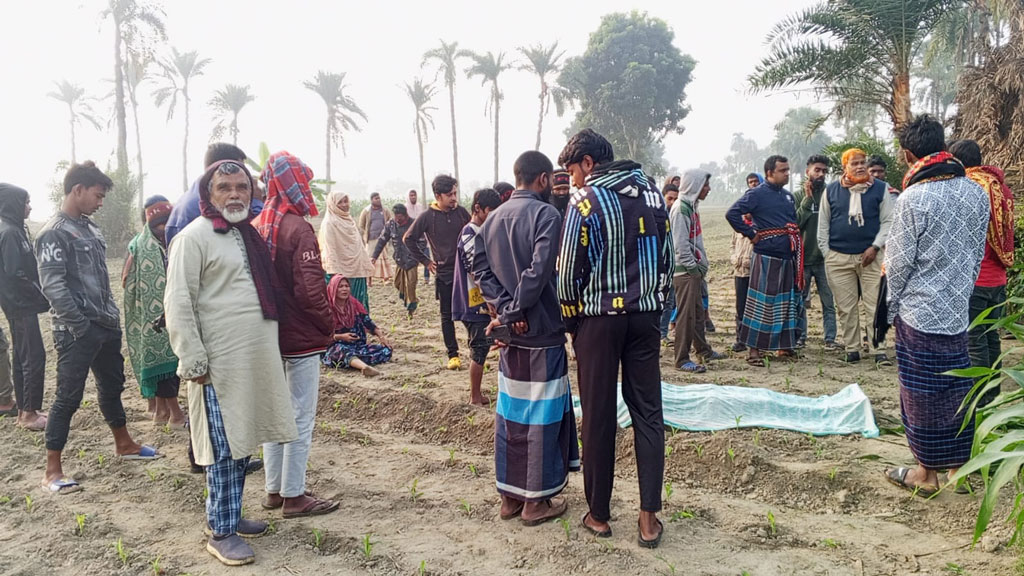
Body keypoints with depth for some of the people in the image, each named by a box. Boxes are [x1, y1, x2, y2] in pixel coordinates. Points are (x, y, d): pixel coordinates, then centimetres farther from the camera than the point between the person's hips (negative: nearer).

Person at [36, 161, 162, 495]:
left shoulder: (89, 228, 13)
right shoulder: (54, 233, -13)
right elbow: (53, 286, -19)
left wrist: (112, 314, 10)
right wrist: (81, 326, -18)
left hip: (106, 326, 8)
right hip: (77, 332, -8)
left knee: (112, 386, 20)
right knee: (69, 398, -3)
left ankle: (124, 445, 36)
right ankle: (52, 471, 7)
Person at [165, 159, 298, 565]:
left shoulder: (249, 235, 15)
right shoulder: (194, 236, -9)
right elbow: (178, 304, -13)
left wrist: (271, 347, 20)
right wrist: (193, 361, -17)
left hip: (258, 359, 8)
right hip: (220, 363, -7)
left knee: (244, 441, 15)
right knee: (224, 448, -1)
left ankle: (230, 514, 29)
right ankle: (221, 533, 11)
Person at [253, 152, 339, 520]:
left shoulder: (256, 227, 4)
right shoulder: (298, 229, -17)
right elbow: (310, 291, -21)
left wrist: (266, 321, 14)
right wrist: (327, 327, -7)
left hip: (267, 335, 7)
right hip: (301, 338, -7)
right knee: (301, 418, 4)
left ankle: (274, 489, 27)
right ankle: (294, 496, 12)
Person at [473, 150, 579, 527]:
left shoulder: (493, 218, 9)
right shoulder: (546, 214, -12)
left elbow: (481, 268, 1)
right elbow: (539, 271, -23)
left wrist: (506, 310, -6)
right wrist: (518, 310, -13)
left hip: (511, 332, 7)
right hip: (542, 331, -7)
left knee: (510, 413, 14)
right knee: (542, 415, 4)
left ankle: (510, 496, 24)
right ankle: (536, 501, 14)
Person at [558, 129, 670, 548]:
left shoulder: (586, 200, -8)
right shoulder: (651, 191, 7)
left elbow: (569, 270, -9)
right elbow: (666, 256, 8)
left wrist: (571, 318, 5)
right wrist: (655, 303, 15)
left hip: (599, 317, -4)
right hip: (645, 314, 4)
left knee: (599, 416, 6)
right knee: (647, 412, 9)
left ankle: (599, 514, 17)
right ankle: (649, 518, 10)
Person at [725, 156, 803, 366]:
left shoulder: (788, 196, 17)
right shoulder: (757, 194, -7)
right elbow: (732, 214, -16)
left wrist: (796, 247, 14)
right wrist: (751, 234, -13)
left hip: (788, 258, 8)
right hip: (766, 258, -8)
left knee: (788, 303, 11)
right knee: (762, 303, -5)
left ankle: (783, 346, 22)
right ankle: (753, 349, 1)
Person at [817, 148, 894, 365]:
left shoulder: (880, 189, 4)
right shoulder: (831, 190, 7)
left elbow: (888, 221, 3)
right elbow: (823, 224, 11)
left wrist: (875, 246, -8)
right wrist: (826, 252, 4)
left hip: (871, 256, -1)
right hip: (838, 257, 1)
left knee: (875, 306, -2)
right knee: (846, 307, 5)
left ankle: (879, 351, 2)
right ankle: (852, 349, 15)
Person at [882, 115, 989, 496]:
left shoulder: (913, 199, -16)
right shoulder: (976, 192, 3)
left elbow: (898, 263, -12)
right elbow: (978, 254, 9)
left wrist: (892, 307, 3)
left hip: (919, 312, -6)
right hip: (958, 311, 6)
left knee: (922, 393, 4)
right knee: (957, 387, 15)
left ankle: (926, 474, 15)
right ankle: (959, 467, 26)